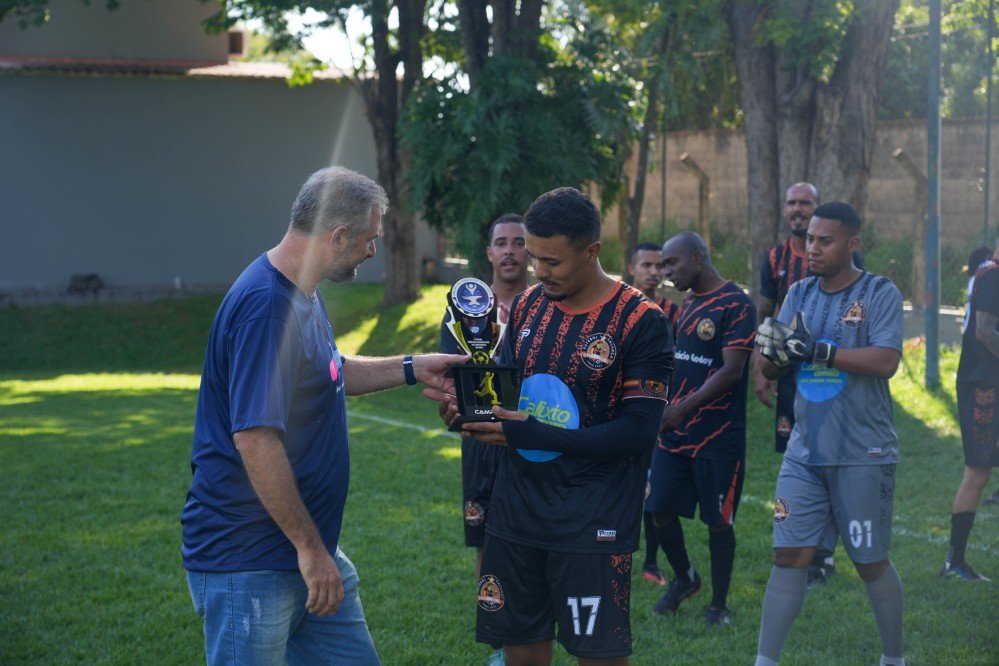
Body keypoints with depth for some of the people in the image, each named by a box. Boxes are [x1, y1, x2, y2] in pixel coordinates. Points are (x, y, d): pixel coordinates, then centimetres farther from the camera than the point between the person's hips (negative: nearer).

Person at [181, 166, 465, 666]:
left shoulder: (302, 295, 12)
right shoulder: (266, 306, -22)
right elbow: (254, 438, -27)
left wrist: (410, 368, 20)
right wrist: (310, 547, -22)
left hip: (310, 551, 10)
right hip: (250, 565, -10)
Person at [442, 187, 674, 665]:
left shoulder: (641, 323, -12)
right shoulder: (527, 306, 7)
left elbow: (638, 430, -17)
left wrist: (532, 434, -22)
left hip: (594, 522, -5)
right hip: (516, 509, 6)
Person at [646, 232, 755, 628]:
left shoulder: (735, 305, -13)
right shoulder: (687, 305, 13)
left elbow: (731, 370, -20)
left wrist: (684, 408, -23)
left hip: (718, 436, -7)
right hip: (675, 432, 7)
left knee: (718, 521, 2)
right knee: (661, 509, 7)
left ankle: (718, 605, 15)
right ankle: (683, 578, 31)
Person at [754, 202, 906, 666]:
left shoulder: (879, 293, -6)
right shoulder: (800, 294, 9)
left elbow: (886, 362, -20)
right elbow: (771, 370, 7)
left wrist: (816, 350, -24)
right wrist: (772, 351, -16)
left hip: (863, 458, -4)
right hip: (805, 454, 4)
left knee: (871, 563, 7)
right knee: (788, 558, -1)